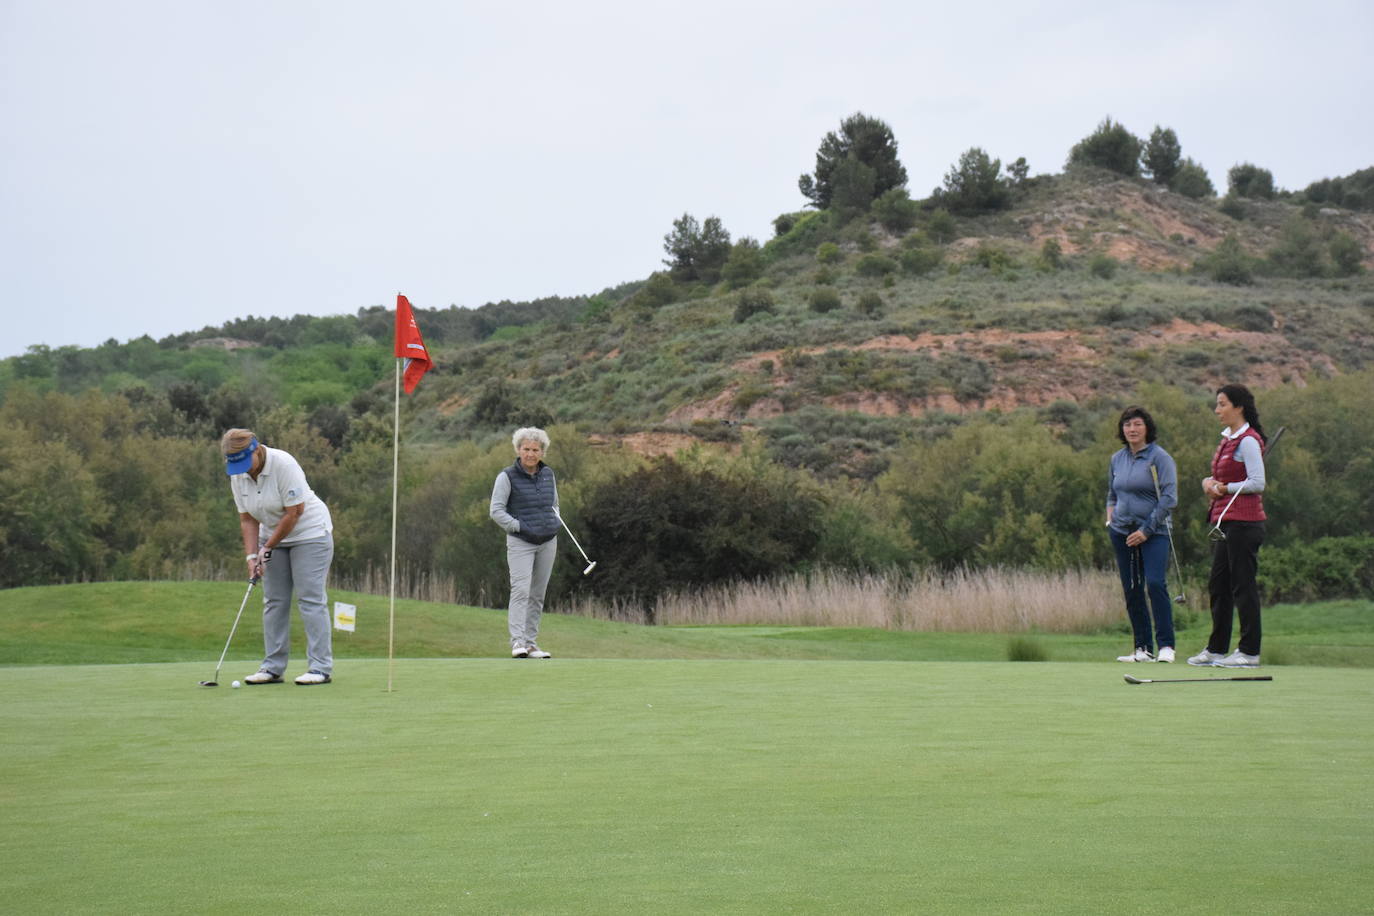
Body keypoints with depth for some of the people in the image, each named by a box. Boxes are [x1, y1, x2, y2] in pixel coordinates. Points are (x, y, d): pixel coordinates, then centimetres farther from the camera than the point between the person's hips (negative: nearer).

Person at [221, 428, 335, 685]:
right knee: (274, 601, 4)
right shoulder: (238, 476, -5)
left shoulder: (284, 465, -25)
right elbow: (247, 520, 0)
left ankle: (321, 668, -12)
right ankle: (273, 668, 7)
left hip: (308, 532, -7)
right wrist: (252, 555, -12)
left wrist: (268, 548, -18)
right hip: (272, 536, 7)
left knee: (311, 600, -11)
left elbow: (294, 512, -24)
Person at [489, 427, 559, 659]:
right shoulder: (507, 477, -6)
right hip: (521, 543, -5)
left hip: (548, 543, 5)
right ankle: (517, 642, -21)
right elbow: (496, 511, -9)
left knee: (538, 594, 6)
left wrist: (555, 523, 7)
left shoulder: (548, 474, 10)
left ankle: (531, 642, 10)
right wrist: (520, 527, -13)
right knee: (521, 590, -17)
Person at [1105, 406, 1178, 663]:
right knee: (1131, 590, 4)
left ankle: (1166, 645, -15)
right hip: (1122, 532, 5)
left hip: (1153, 531, -5)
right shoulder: (1117, 459, 12)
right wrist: (1110, 519, 7)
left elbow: (1169, 497, -10)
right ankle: (1143, 649, 9)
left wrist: (1146, 530, -12)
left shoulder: (1160, 457, -6)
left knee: (1156, 583, -19)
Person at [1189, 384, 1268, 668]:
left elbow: (1257, 483, -16)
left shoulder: (1248, 441, -12)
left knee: (1243, 586, -6)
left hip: (1243, 523, -10)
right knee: (1218, 586, 12)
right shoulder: (1227, 439, 16)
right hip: (1225, 522, 10)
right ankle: (1216, 649, 19)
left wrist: (1225, 488, -14)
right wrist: (1209, 482, 3)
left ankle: (1250, 652, -1)